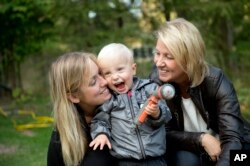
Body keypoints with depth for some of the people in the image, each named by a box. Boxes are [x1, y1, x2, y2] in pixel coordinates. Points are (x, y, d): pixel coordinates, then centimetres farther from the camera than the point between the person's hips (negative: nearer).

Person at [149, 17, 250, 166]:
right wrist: (201, 139, -27)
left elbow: (233, 138, -32)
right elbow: (164, 134, -11)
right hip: (187, 151, 0)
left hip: (222, 150, 0)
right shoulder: (156, 81, -17)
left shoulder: (216, 81, -23)